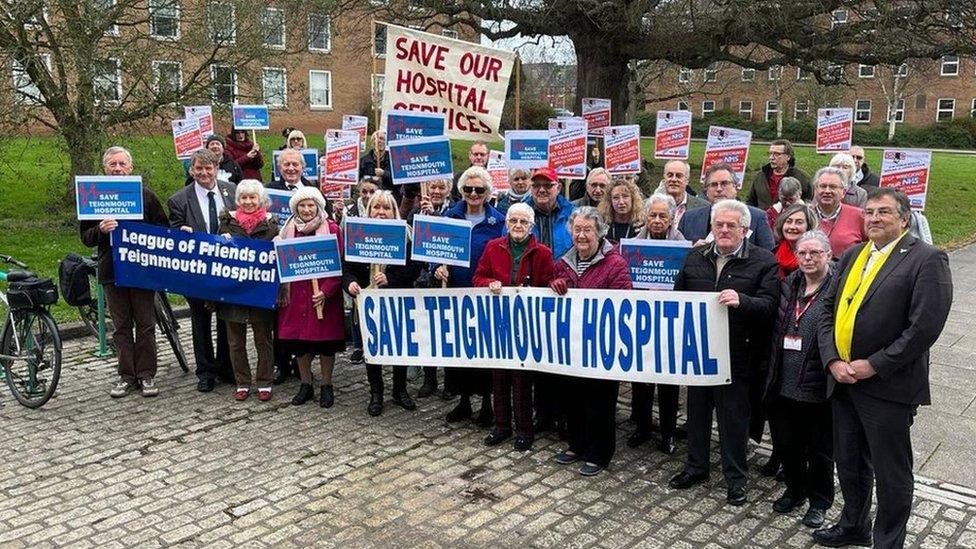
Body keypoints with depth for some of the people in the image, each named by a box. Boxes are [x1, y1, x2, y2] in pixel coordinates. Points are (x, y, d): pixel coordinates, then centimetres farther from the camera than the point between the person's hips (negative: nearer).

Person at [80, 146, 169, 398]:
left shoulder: (145, 194, 5)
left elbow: (163, 229, 7)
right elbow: (85, 237, 7)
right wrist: (100, 230, -14)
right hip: (112, 271, 1)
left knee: (146, 325, 2)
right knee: (122, 327, 8)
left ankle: (146, 375, 11)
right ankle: (126, 376, 16)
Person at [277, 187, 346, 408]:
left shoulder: (332, 229, -5)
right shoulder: (288, 230, 8)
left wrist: (326, 291, -17)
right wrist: (282, 291, 1)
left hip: (324, 295, -4)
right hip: (296, 295, 4)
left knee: (325, 340, 3)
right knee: (298, 340, 8)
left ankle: (326, 386, 18)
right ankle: (306, 384, 24)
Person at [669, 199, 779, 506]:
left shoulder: (763, 261, -6)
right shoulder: (695, 257, 8)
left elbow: (769, 305, -15)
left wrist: (741, 300, -33)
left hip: (736, 353, -4)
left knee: (733, 415, 6)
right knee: (697, 409, 16)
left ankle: (736, 477, 23)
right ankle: (696, 467, 33)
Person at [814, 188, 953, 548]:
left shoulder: (926, 259, -10)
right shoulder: (852, 255, 11)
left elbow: (925, 326, -18)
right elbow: (828, 310, 10)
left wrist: (874, 365, -17)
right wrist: (832, 360, -4)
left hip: (888, 385, -6)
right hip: (843, 379, 6)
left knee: (890, 472, 8)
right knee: (848, 463, 20)